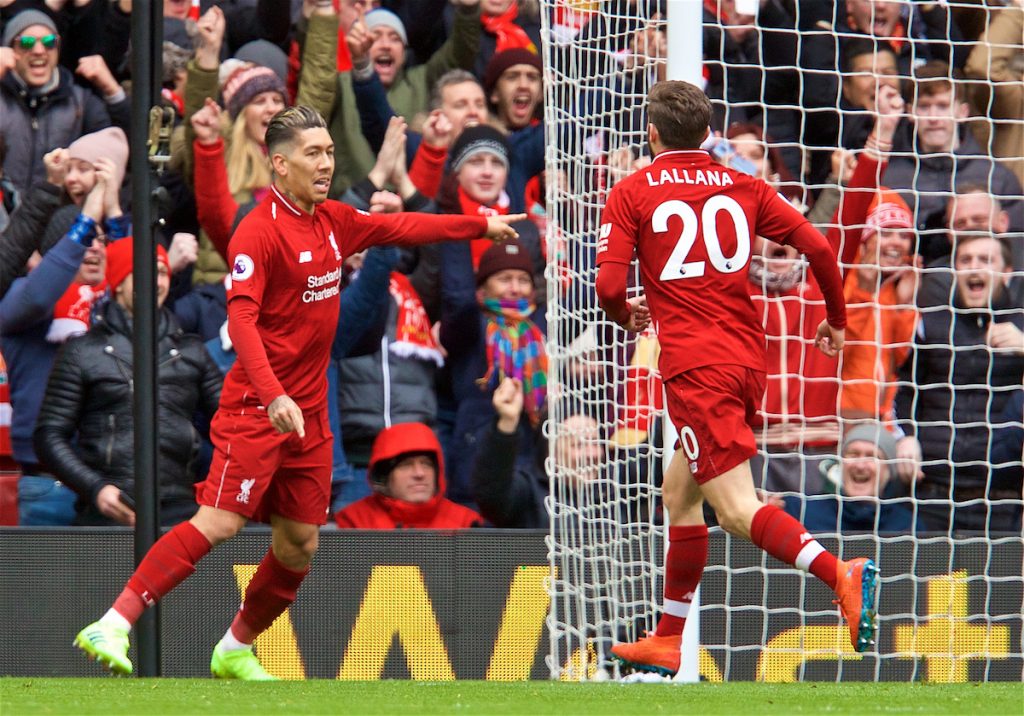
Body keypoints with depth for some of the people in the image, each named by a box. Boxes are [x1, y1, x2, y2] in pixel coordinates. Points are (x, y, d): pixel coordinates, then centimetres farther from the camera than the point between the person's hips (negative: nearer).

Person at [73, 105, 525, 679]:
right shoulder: (260, 232, -14)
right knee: (219, 523, -19)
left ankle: (236, 652, 25)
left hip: (309, 413, 8)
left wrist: (482, 226, 32)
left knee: (300, 545, 9)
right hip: (258, 408, -8)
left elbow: (402, 227, 28)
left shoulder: (333, 222, 10)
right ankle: (113, 626, -19)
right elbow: (241, 318, -23)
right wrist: (273, 394, -34)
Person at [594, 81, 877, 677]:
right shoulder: (743, 187, 12)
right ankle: (666, 644, 26)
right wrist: (836, 320, 21)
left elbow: (609, 286, -6)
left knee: (736, 508, -13)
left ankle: (841, 574, -37)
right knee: (680, 494, 21)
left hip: (694, 368, -6)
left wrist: (628, 315, 17)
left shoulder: (633, 194, 2)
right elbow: (818, 247, 5)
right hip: (749, 359, 6)